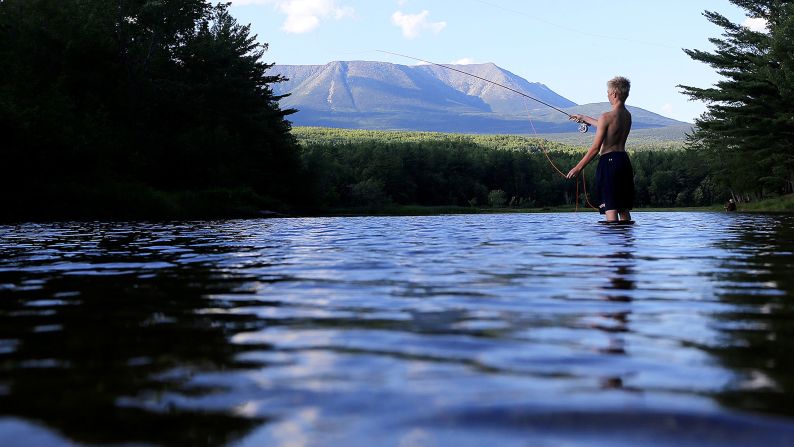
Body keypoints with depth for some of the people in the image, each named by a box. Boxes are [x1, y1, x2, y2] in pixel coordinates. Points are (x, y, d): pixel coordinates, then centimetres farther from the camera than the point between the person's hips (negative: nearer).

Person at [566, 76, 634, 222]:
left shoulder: (607, 117, -13)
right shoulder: (627, 116, 10)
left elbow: (595, 148, -14)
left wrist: (578, 168, -7)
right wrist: (585, 118, 43)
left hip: (609, 161, -8)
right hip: (624, 160, 8)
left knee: (610, 210, -6)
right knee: (623, 209, 14)